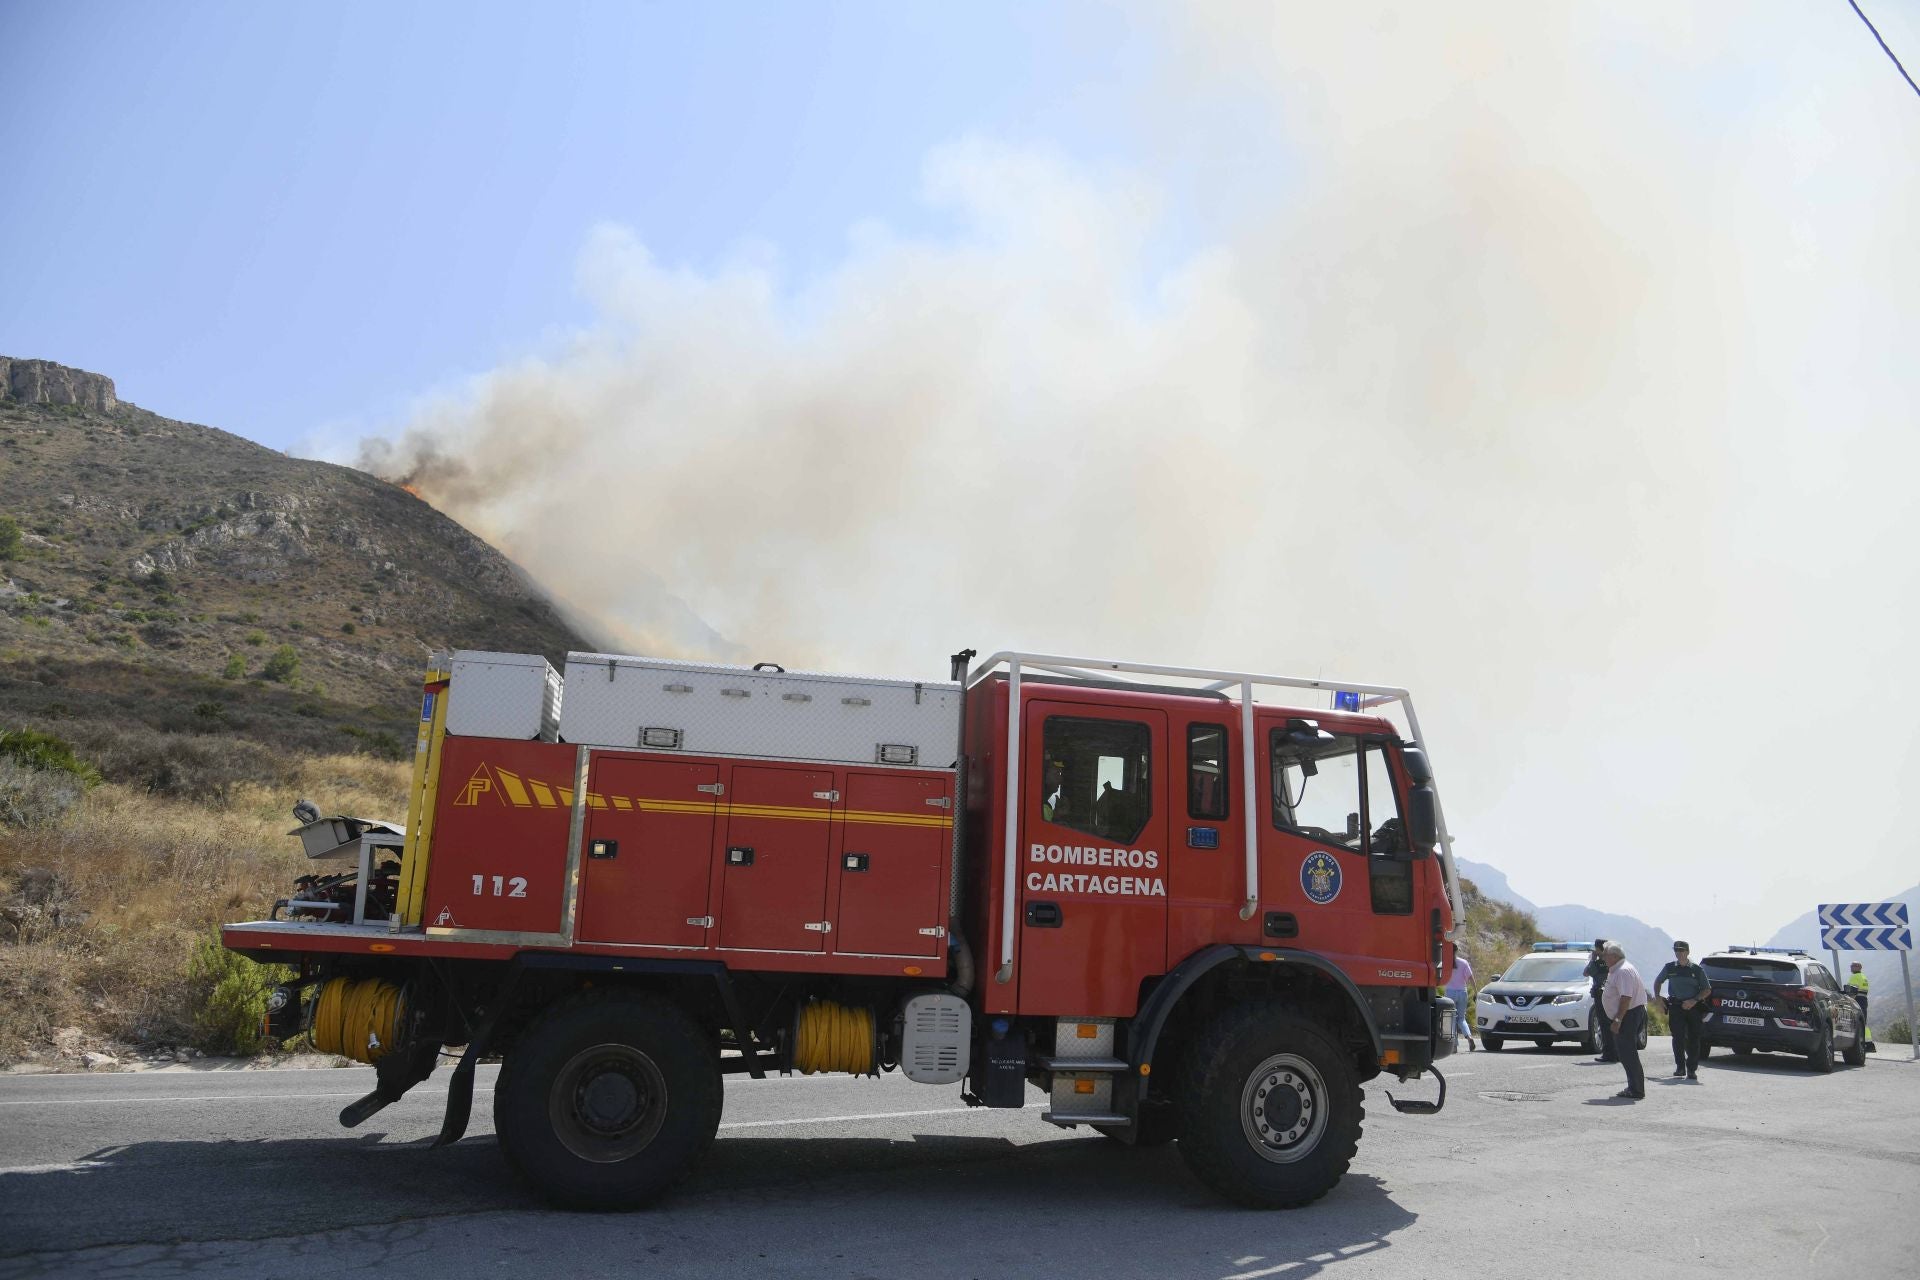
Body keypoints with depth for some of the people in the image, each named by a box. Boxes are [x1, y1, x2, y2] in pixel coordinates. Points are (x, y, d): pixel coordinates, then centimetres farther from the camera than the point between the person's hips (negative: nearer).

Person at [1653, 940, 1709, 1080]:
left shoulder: (1697, 969, 3)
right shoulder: (1670, 967, 8)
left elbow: (1707, 989, 6)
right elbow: (1657, 981, 21)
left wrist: (1694, 1001, -8)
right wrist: (1657, 998, 9)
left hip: (1693, 1007, 0)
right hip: (1675, 1007, 1)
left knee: (1693, 1040, 1)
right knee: (1678, 1038, -9)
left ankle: (1691, 1070, 9)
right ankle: (1680, 1068, -2)